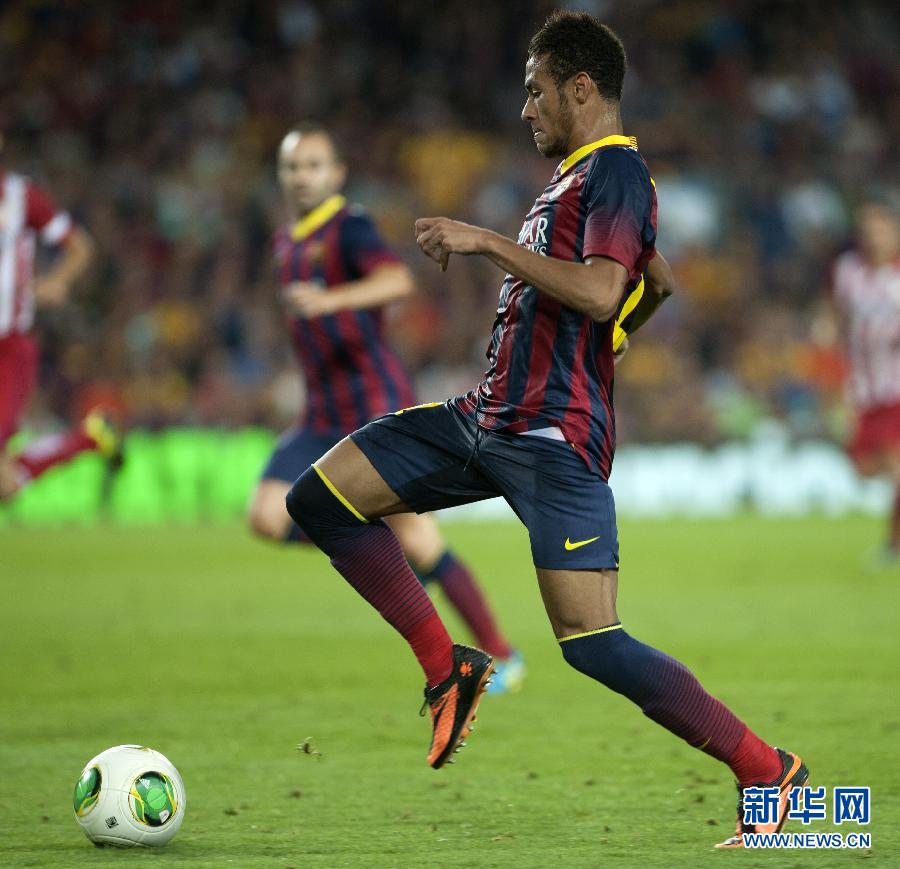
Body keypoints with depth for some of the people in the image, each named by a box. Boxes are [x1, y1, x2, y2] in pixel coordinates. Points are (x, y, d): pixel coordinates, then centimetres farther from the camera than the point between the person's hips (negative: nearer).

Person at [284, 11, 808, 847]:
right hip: (487, 417, 10)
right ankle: (448, 671, 8)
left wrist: (487, 241, -22)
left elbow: (599, 291, -27)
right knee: (319, 497, 5)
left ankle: (768, 771, -1)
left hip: (553, 437, -10)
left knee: (592, 646, -13)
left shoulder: (615, 170, -11)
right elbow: (659, 282, 32)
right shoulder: (574, 174, 18)